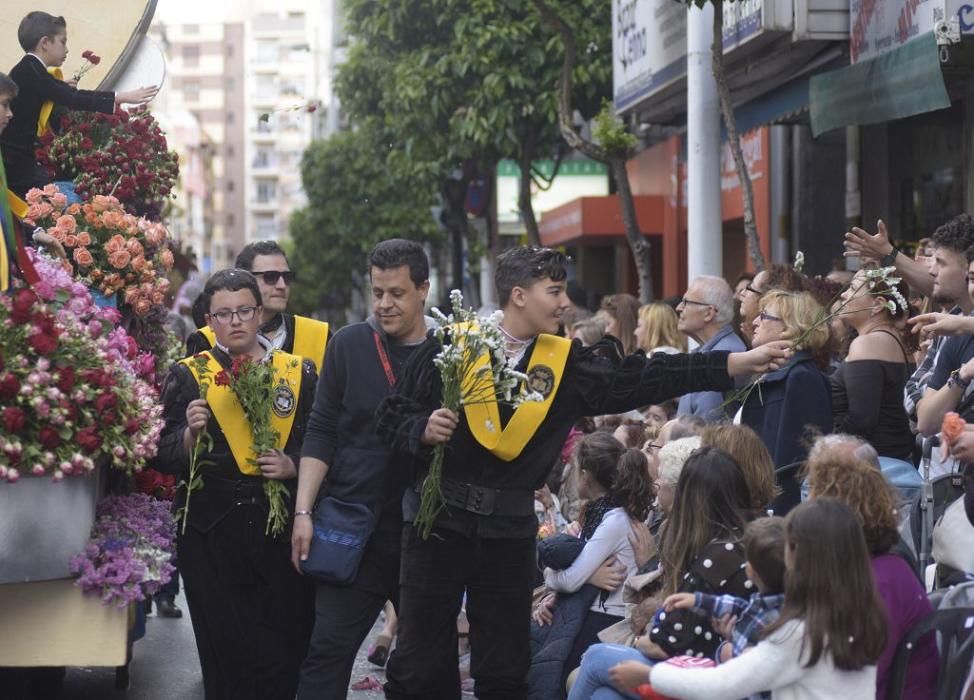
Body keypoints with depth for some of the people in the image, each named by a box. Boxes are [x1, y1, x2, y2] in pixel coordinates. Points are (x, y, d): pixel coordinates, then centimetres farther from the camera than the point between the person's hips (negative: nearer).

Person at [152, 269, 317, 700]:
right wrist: (190, 434, -17)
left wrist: (293, 465, -9)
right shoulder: (189, 376, 6)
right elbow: (166, 458, 2)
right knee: (229, 655, -2)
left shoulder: (298, 374, 9)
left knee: (288, 656, -2)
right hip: (212, 534, -1)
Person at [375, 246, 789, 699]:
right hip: (439, 519, -3)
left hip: (509, 529, 3)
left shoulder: (566, 365, 4)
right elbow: (393, 416, 1)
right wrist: (423, 429, -22)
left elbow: (643, 379, -4)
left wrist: (740, 362, -10)